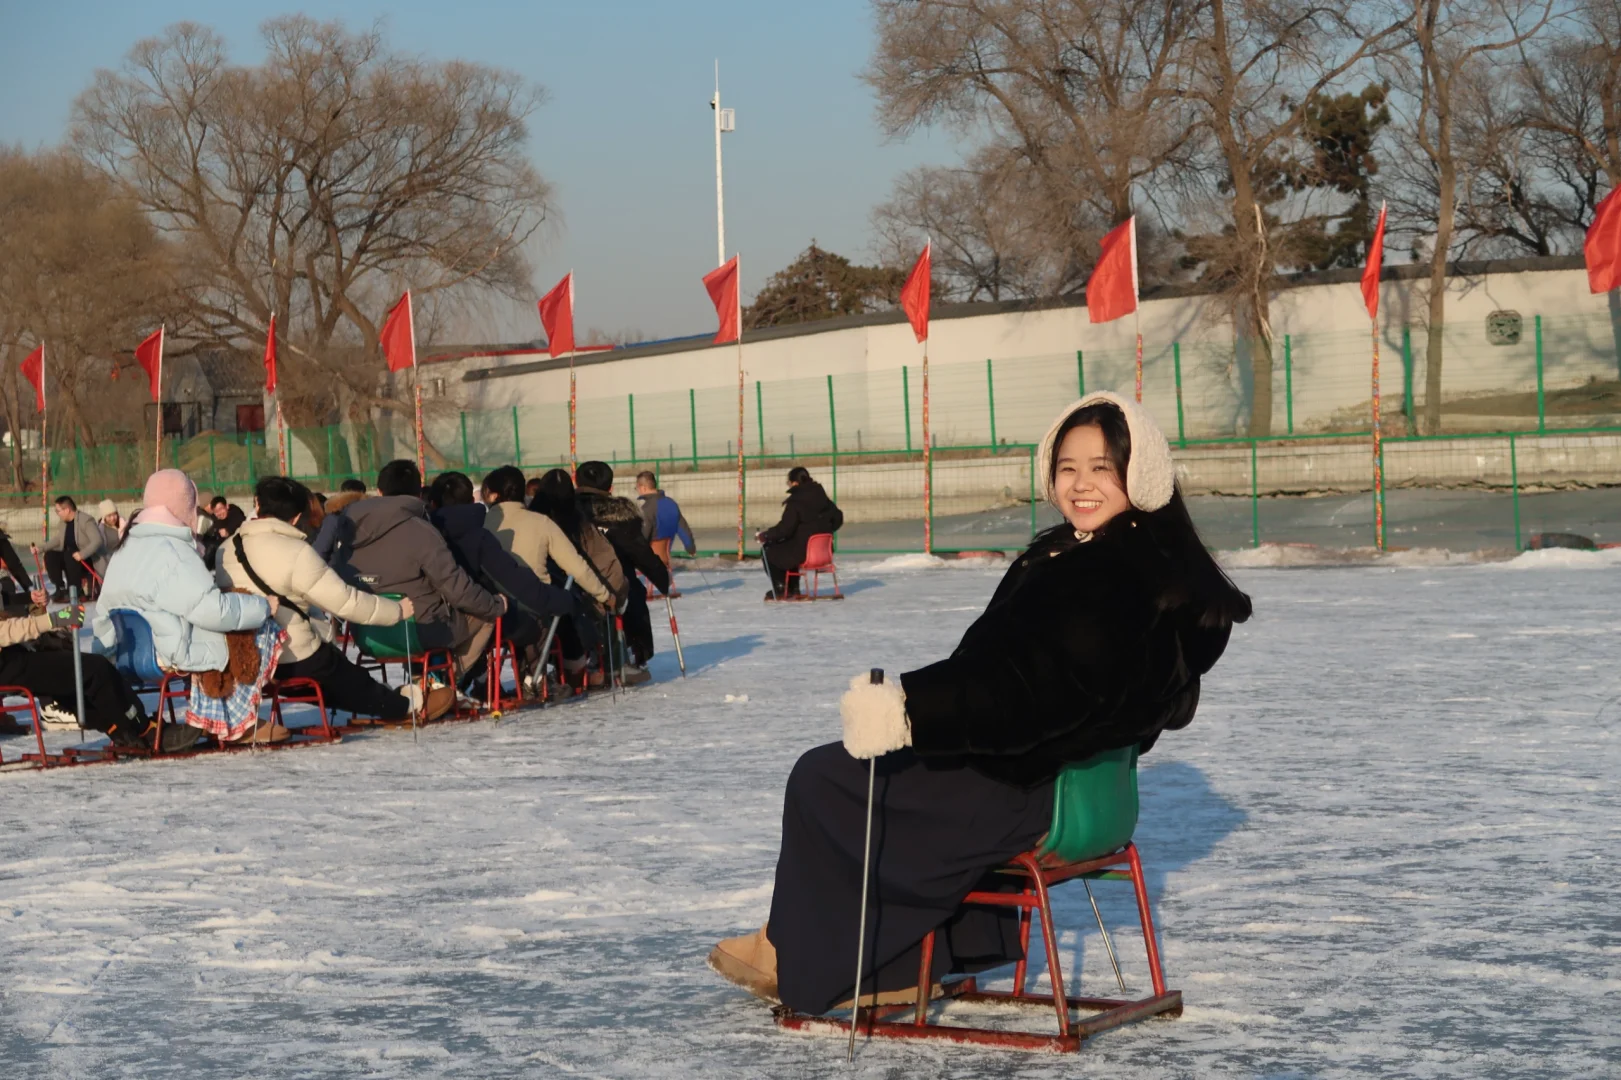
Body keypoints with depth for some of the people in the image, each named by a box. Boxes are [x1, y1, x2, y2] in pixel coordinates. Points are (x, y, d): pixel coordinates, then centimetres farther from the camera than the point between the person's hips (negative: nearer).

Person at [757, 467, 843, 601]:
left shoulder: (795, 502, -18)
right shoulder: (822, 497, 4)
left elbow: (784, 529, -20)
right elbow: (838, 518, 11)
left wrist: (764, 536, -8)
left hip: (804, 553, -8)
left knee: (769, 551, 15)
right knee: (788, 547, 35)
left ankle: (781, 588, 18)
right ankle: (793, 588, 33)